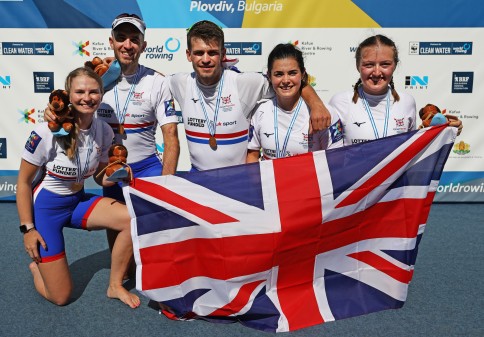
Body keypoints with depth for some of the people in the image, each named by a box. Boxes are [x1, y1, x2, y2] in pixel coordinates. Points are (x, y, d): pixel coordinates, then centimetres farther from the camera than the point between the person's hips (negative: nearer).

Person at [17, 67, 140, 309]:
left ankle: (115, 286, -1)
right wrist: (27, 228, -13)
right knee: (61, 297, -3)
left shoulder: (104, 131, -8)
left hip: (79, 201, 5)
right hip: (45, 206, -4)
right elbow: (23, 181, -12)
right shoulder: (47, 132, -22)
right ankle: (37, 266, 34)